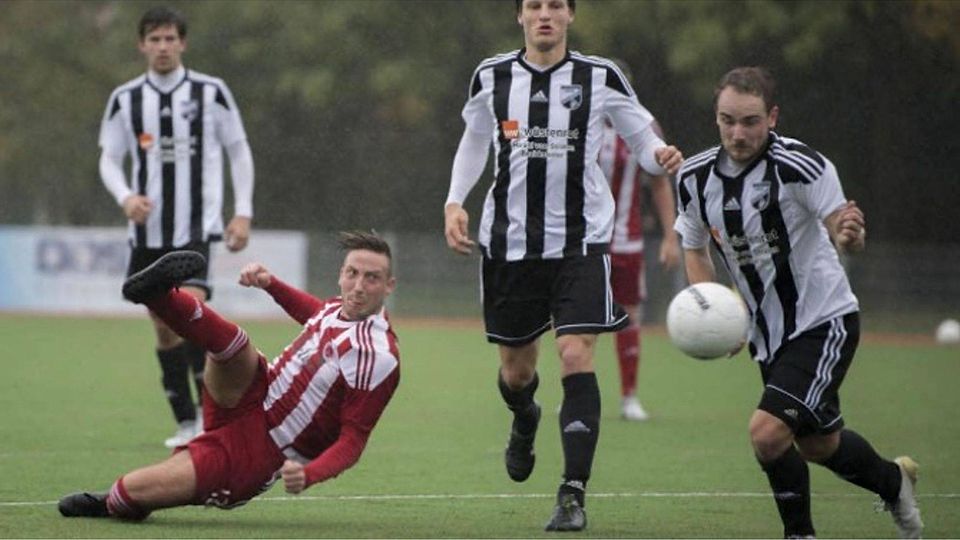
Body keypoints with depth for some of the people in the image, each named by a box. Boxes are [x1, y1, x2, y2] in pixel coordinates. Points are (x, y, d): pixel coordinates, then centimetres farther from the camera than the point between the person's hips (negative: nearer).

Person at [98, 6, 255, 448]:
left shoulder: (211, 93, -1)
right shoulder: (125, 99, 4)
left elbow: (239, 151, 7)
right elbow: (108, 160, 8)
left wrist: (243, 213, 0)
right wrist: (126, 197, -13)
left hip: (196, 228, -3)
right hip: (148, 229, 3)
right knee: (164, 327, 7)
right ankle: (186, 423, 18)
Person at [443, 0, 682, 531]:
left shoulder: (600, 77, -3)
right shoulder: (492, 77, 3)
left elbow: (642, 139, 4)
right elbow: (474, 143, 18)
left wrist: (660, 156, -19)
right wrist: (455, 201, 4)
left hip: (580, 242, -2)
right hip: (509, 242, 2)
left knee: (576, 358, -17)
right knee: (515, 369, 11)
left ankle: (573, 495, -12)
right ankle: (524, 421, 50)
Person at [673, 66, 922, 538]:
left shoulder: (801, 166, -22)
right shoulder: (694, 177, -5)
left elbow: (843, 234, -19)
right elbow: (694, 250, 10)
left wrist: (850, 236, -43)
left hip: (824, 321, -6)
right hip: (768, 332, 6)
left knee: (767, 432, -21)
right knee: (818, 445, 18)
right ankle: (893, 480, 47)